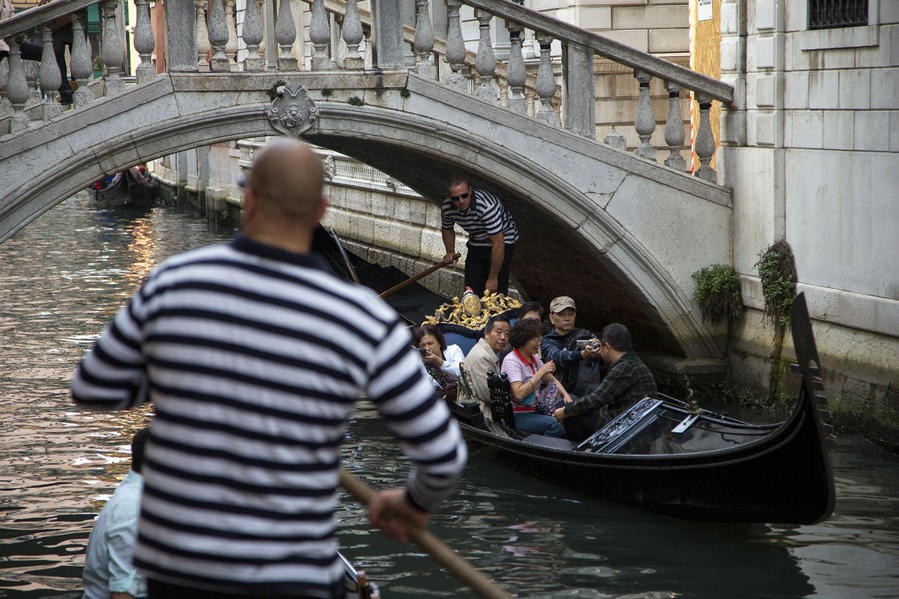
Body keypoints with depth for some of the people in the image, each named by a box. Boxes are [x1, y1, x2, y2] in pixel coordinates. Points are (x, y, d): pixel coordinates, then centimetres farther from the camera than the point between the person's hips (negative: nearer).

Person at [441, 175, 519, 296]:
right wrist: (450, 252, -5)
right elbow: (447, 230, 11)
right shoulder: (446, 207, -16)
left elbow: (498, 244, -33)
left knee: (496, 291, -16)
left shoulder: (487, 206, -36)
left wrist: (493, 278, -28)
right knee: (471, 290, -2)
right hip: (475, 244, 5)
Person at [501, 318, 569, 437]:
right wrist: (541, 372, -21)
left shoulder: (534, 358, 13)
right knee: (555, 425, -32)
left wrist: (565, 394, 2)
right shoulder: (511, 361, -13)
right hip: (518, 416, -8)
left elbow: (552, 380, 23)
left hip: (536, 409, 8)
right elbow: (519, 394, -25)